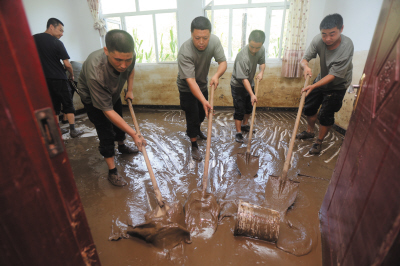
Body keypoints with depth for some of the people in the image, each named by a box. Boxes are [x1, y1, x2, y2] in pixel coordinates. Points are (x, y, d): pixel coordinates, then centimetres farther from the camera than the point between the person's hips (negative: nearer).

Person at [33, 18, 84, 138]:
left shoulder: (33, 39, 8)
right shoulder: (57, 43, -9)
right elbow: (67, 64, -11)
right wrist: (72, 75, 5)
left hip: (44, 79, 6)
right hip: (58, 79, -5)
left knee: (54, 105, 13)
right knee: (68, 104, 2)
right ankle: (73, 130, 2)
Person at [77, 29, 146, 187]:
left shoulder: (129, 56, -30)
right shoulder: (95, 72, -46)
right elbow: (107, 111, -40)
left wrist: (130, 90, -9)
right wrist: (134, 134, -40)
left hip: (113, 93, 6)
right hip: (92, 98, -6)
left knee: (119, 122, 22)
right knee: (106, 134, -8)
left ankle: (122, 146, 50)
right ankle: (112, 172, 8)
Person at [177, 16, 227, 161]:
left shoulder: (214, 41, -20)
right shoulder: (184, 52, -36)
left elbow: (223, 62, -19)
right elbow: (190, 81, -40)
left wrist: (216, 75, -42)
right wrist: (203, 100, -52)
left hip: (203, 84, 6)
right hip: (187, 88, -5)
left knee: (203, 112, 21)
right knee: (192, 116, -1)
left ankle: (196, 130, 51)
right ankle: (194, 146, 18)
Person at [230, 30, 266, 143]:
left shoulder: (261, 50, -9)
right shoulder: (243, 57, -32)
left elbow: (262, 62, 9)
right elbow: (244, 79, -31)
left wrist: (261, 72, -13)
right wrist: (252, 94, -34)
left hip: (250, 84, 8)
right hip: (238, 85, -7)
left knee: (249, 107, 18)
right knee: (240, 110, -4)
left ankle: (244, 125, 40)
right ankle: (238, 133, 9)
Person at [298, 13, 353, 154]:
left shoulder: (347, 47, -31)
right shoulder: (318, 40, -20)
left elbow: (333, 75, -31)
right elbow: (304, 59, -19)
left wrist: (313, 86, -42)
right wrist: (306, 66, -42)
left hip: (337, 85, -5)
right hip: (321, 79, 5)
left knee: (326, 115, -3)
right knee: (309, 107, 12)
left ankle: (319, 141, 18)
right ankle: (309, 131, 37)